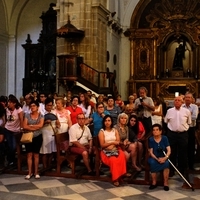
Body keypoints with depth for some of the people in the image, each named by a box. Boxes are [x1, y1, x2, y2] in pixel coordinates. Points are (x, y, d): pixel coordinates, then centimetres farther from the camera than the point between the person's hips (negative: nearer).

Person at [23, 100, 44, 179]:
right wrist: (35, 128, -13)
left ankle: (36, 172, 13)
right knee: (29, 154, 1)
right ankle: (30, 172, 8)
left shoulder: (41, 116, 0)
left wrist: (30, 126, -10)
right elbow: (24, 126, -9)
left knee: (36, 154, 6)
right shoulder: (27, 115, 2)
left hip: (38, 137, -1)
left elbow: (40, 125, -16)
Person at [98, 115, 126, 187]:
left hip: (116, 150, 3)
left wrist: (113, 143, -14)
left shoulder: (115, 131, 15)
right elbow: (102, 145, -5)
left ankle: (120, 175, -20)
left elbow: (118, 142, 6)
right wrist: (112, 142, -9)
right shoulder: (101, 132, 2)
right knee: (113, 160, -33)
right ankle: (115, 179, -23)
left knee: (122, 157, -30)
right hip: (106, 152, -3)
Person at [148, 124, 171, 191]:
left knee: (166, 163, -32)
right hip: (154, 158, 0)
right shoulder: (151, 139, -6)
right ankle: (154, 182, -16)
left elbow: (169, 150, -10)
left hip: (163, 157, 0)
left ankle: (166, 183, -21)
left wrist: (165, 157, -29)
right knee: (152, 163, -33)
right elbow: (151, 152, -7)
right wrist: (157, 159, -22)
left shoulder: (164, 138, -5)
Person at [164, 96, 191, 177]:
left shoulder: (187, 111, -3)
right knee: (171, 153, 7)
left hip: (183, 134, 0)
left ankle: (182, 171, 24)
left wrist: (184, 128, 12)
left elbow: (189, 122, 11)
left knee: (183, 154, 8)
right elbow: (166, 121, 15)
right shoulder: (169, 111, 0)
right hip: (171, 134, 0)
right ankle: (171, 170, 20)